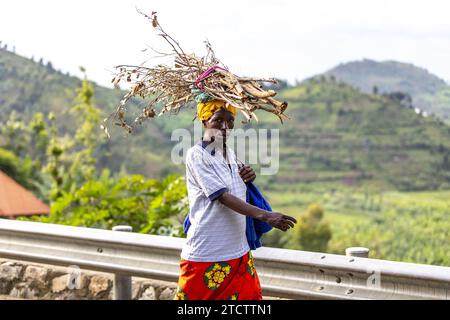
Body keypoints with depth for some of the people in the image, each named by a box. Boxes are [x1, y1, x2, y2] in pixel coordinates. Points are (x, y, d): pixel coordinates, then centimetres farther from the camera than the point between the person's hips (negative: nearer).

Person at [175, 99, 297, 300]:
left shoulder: (230, 154, 11)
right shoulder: (196, 155, -11)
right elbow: (222, 197, -20)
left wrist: (247, 179, -1)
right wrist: (264, 215, -30)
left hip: (239, 253, 7)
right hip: (206, 257, -7)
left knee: (249, 296, 4)